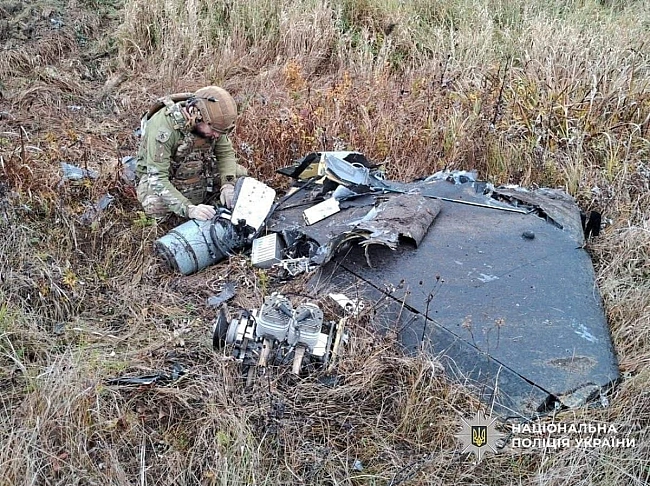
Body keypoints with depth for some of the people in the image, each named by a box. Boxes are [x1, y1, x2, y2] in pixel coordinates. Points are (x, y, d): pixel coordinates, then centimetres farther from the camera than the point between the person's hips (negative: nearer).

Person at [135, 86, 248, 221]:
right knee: (157, 206, -37)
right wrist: (189, 209, -49)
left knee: (240, 174, -9)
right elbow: (157, 179, -38)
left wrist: (228, 184, -24)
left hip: (196, 171, 5)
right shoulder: (163, 128, -36)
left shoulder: (211, 122, -19)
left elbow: (226, 152, -5)